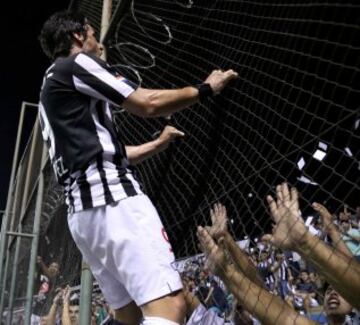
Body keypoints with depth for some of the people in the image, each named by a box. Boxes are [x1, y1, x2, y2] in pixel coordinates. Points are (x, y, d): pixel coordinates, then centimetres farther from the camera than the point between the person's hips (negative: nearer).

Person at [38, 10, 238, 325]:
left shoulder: (51, 88, 30)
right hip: (111, 196, -10)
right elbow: (148, 103, -8)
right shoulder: (76, 64, 2)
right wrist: (205, 88, 6)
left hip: (82, 209, 10)